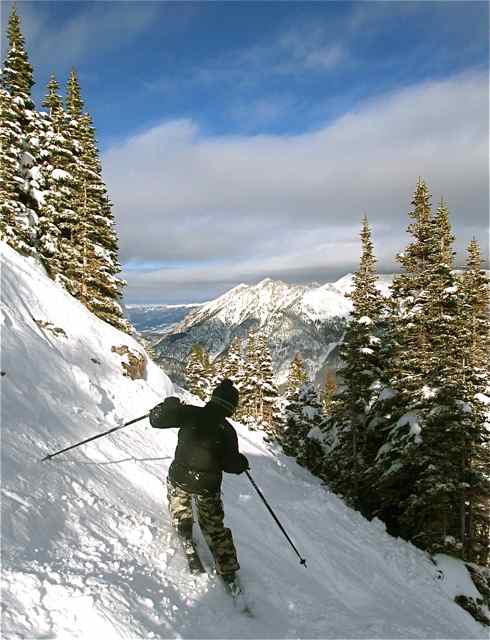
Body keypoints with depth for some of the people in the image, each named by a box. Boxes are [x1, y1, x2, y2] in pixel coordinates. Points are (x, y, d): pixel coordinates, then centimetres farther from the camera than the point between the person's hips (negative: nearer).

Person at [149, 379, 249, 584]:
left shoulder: (190, 414, -14)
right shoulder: (228, 431, -11)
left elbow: (157, 419, -12)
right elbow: (231, 465, -7)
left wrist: (169, 404, 6)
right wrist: (242, 462, 15)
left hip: (180, 478, 0)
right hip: (209, 487, 0)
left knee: (179, 505, 35)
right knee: (214, 527, 19)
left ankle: (185, 536, 24)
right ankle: (228, 569, 25)